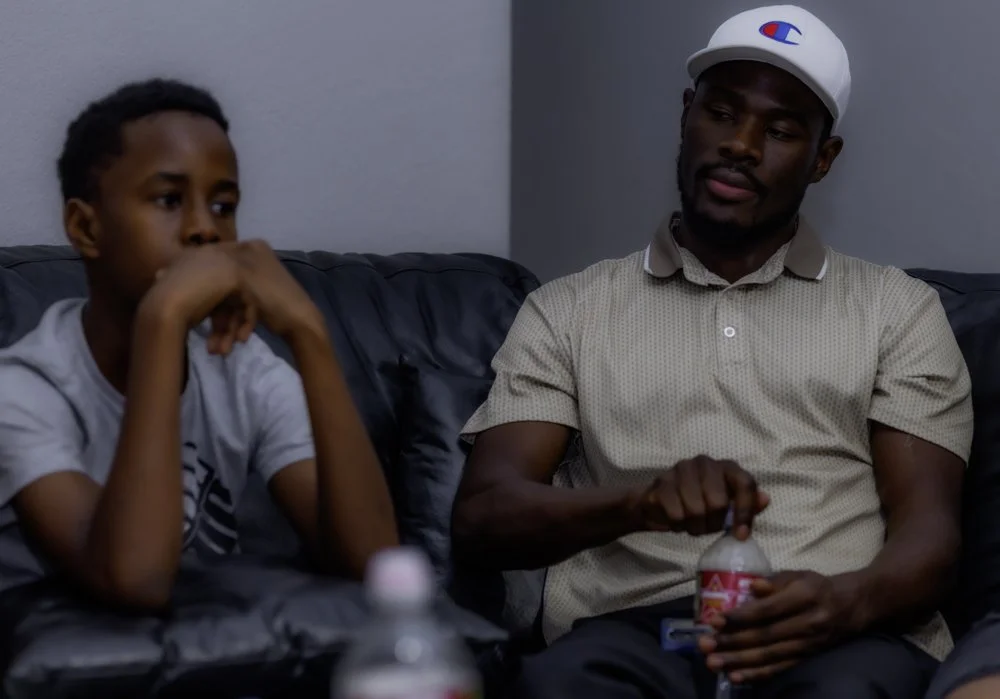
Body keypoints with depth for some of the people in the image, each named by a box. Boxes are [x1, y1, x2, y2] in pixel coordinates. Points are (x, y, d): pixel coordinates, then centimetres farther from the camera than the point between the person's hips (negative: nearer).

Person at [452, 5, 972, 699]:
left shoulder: (899, 310, 17)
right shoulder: (567, 311, 17)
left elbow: (928, 533, 6)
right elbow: (482, 518, 4)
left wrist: (845, 601, -19)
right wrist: (639, 502, -18)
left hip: (843, 637, -1)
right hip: (635, 627, 2)